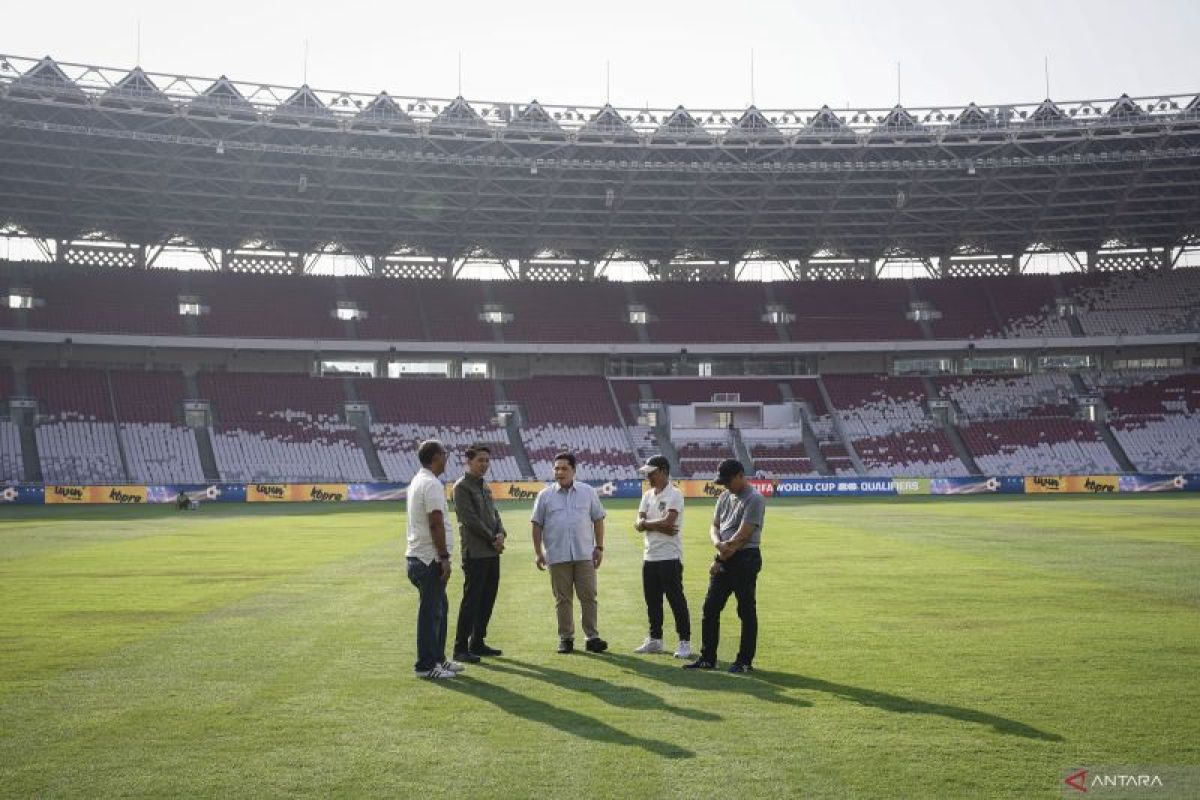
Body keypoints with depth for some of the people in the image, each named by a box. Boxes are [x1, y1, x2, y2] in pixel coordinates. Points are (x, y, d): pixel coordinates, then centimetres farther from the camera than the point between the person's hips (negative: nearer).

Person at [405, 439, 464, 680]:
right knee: (431, 612, -4)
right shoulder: (432, 484, -15)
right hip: (430, 559, -10)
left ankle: (438, 659, 25)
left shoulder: (417, 481, 16)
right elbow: (436, 523, -21)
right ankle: (426, 665, 2)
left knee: (439, 608, 18)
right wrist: (444, 557, -19)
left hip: (417, 556, 10)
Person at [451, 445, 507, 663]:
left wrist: (501, 533, -2)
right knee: (471, 600, -6)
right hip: (474, 553, -8)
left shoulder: (485, 487, 18)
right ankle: (460, 648, -1)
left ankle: (477, 643, 20)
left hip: (492, 552, 8)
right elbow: (470, 519, -14)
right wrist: (492, 539, -11)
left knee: (488, 599, 11)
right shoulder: (462, 486, -8)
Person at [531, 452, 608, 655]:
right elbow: (537, 525, 5)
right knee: (562, 599, 5)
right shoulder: (545, 495, 5)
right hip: (557, 556, 0)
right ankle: (566, 638, 12)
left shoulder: (588, 492, 6)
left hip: (585, 554, 0)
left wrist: (599, 547, 3)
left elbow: (598, 520, 9)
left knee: (589, 596, -2)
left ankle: (592, 637, 1)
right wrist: (538, 552, -1)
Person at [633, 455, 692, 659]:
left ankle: (685, 642, 1)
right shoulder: (648, 495, 14)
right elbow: (639, 523, 2)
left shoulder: (674, 495, -9)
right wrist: (660, 527, -14)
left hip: (670, 557, -8)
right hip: (650, 556, 8)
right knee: (652, 601, 13)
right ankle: (655, 639, 24)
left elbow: (667, 522, -21)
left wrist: (646, 523, -7)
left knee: (676, 600, -5)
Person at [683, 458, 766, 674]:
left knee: (746, 611, 1)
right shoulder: (725, 497, 13)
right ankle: (707, 658, 17)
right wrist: (718, 543, -11)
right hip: (724, 559, 8)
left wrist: (720, 560, -14)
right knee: (710, 608, 8)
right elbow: (715, 526, 13)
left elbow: (742, 535, -18)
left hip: (745, 558, -8)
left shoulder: (754, 499, -13)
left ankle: (745, 661, 10)